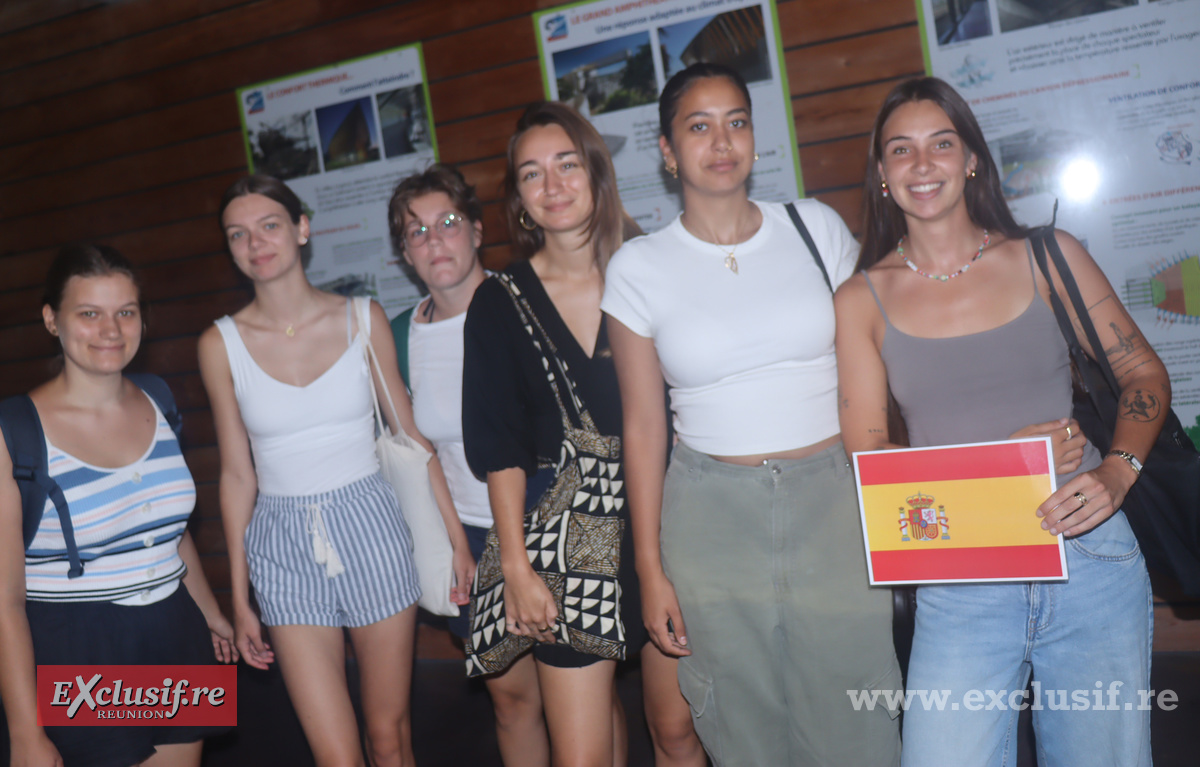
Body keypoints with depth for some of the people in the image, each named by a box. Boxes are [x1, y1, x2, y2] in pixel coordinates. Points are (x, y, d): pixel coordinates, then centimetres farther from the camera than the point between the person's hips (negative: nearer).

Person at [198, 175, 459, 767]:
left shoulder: (363, 319, -1)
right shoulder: (222, 344, 0)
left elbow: (411, 437, 5)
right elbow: (238, 476, 5)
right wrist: (239, 600, 8)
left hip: (370, 526, 0)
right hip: (284, 545, 0)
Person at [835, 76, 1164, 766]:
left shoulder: (1048, 258, 3)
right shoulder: (863, 300, 2)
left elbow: (1145, 374, 9)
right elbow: (867, 454, 2)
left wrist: (1118, 472, -10)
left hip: (1090, 559, 1)